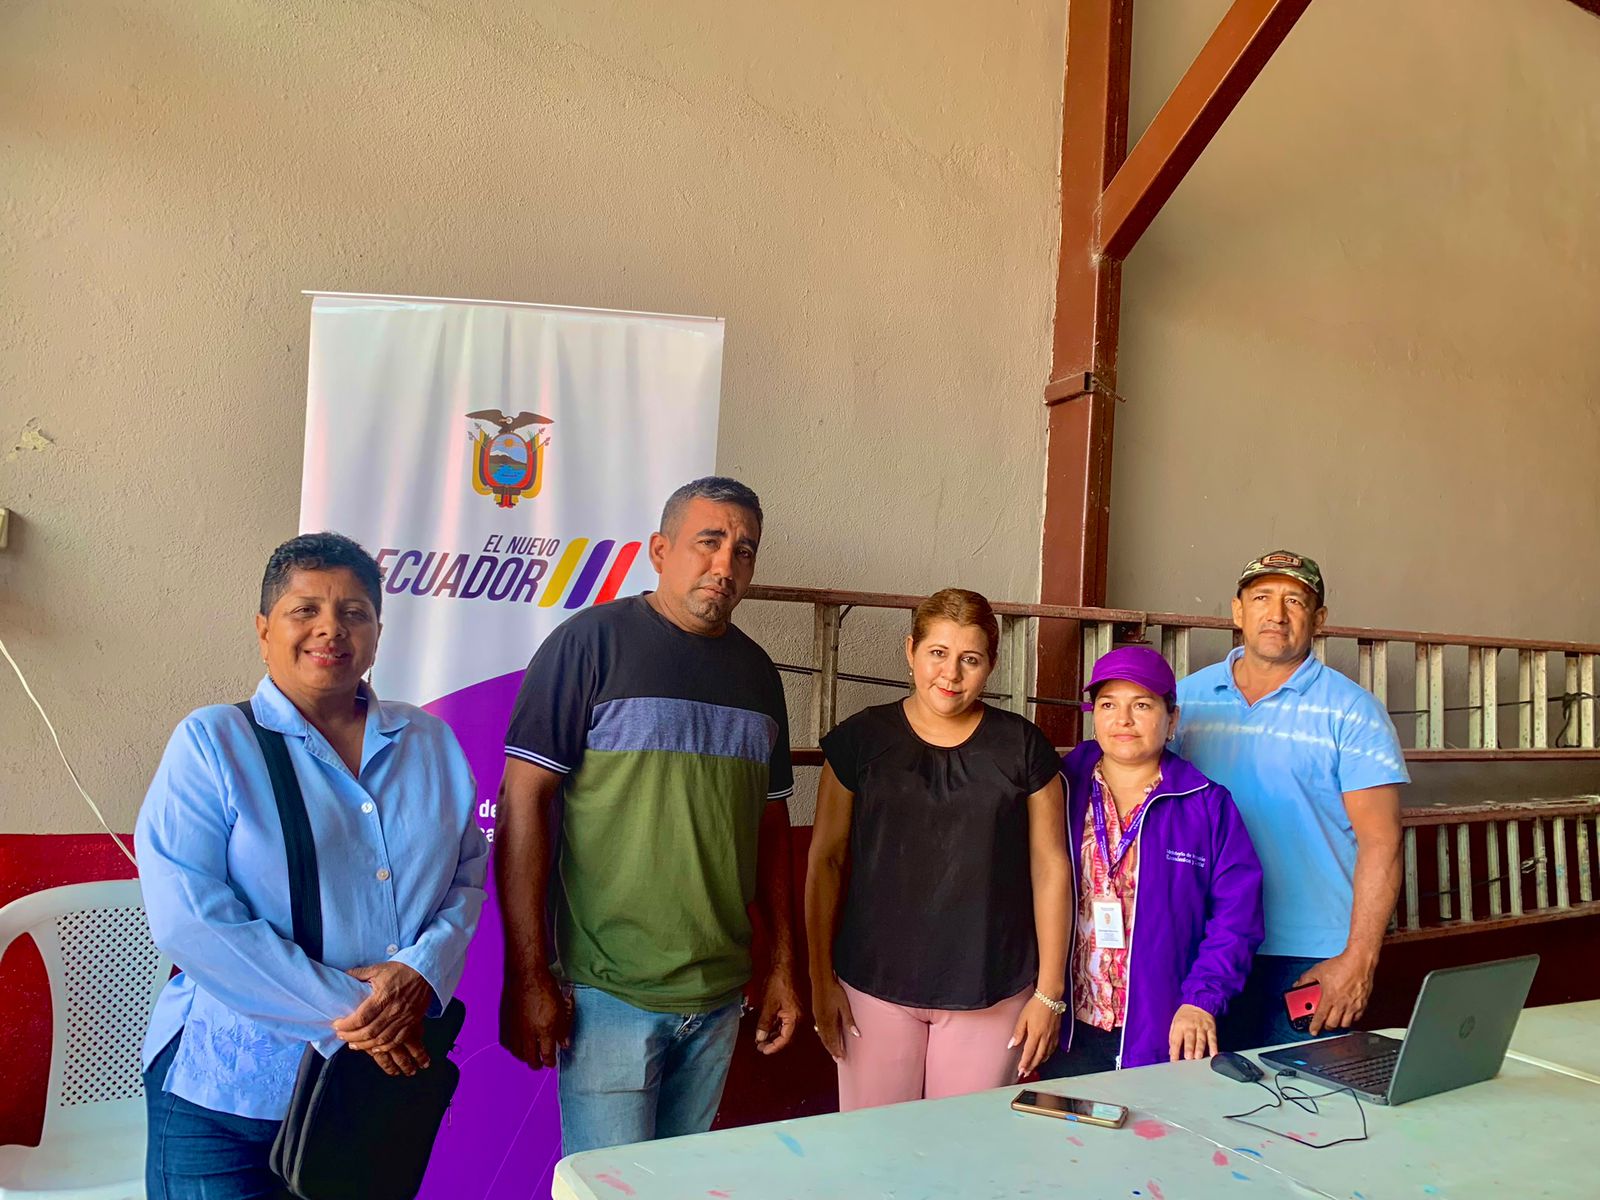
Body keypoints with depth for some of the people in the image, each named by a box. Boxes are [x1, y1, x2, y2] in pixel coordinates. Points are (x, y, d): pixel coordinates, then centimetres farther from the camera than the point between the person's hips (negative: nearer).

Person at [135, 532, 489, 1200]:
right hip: (231, 1091, -3)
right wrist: (342, 1011, -18)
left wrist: (421, 972, -13)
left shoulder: (430, 743, 5)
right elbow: (188, 917, -15)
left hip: (389, 1082, 4)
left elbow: (468, 877, 7)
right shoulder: (211, 743, -7)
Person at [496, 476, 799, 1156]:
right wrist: (528, 975, -15)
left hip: (720, 995, 6)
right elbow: (523, 802, -13)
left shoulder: (757, 671, 9)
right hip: (607, 996, -5)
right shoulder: (590, 642, -9)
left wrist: (783, 964, 13)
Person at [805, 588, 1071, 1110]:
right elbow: (826, 860, 2)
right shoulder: (861, 739, -1)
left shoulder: (1023, 747, 0)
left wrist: (1049, 993, 1)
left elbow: (1051, 868, 2)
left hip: (992, 994, 0)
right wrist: (822, 978, 0)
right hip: (876, 986, 0)